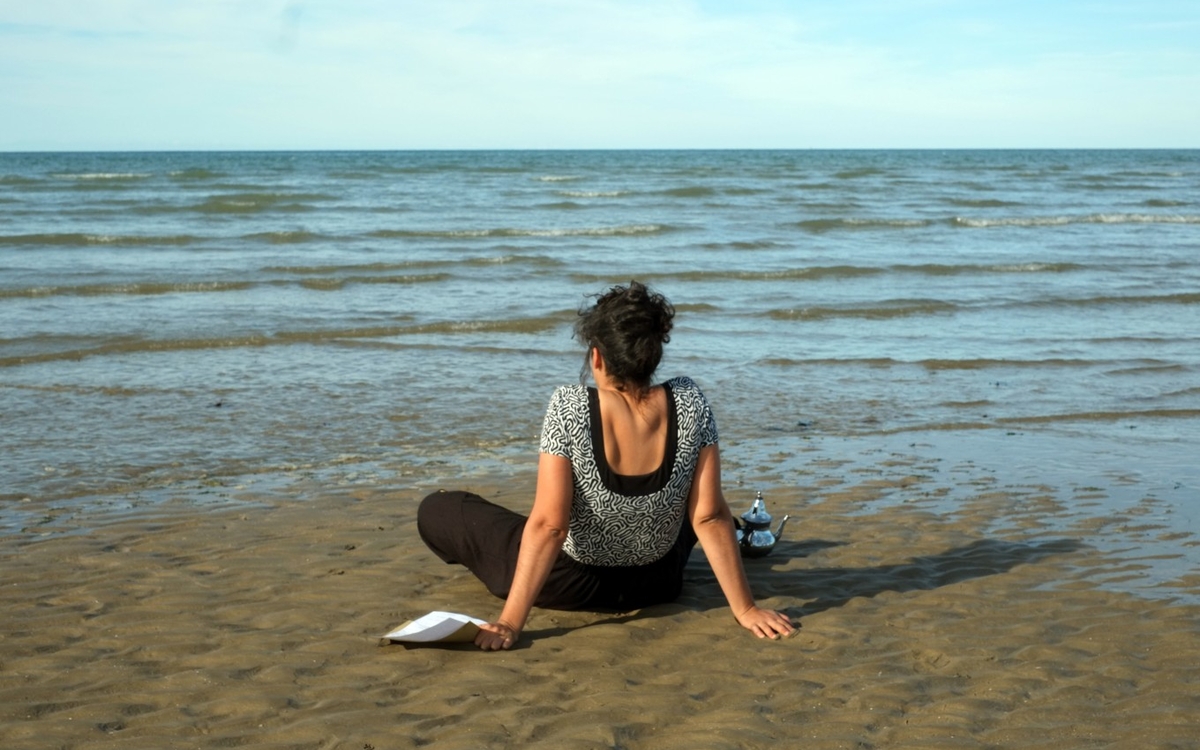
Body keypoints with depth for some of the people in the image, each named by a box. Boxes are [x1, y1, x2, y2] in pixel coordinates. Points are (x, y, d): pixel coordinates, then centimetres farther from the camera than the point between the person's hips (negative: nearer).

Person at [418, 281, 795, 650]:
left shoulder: (569, 408, -27)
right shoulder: (690, 403, -19)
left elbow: (548, 526, -29)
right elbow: (710, 517, -16)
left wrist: (510, 622, -26)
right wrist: (745, 608, -9)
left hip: (571, 586, -4)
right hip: (658, 586, 4)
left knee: (436, 510, 17)